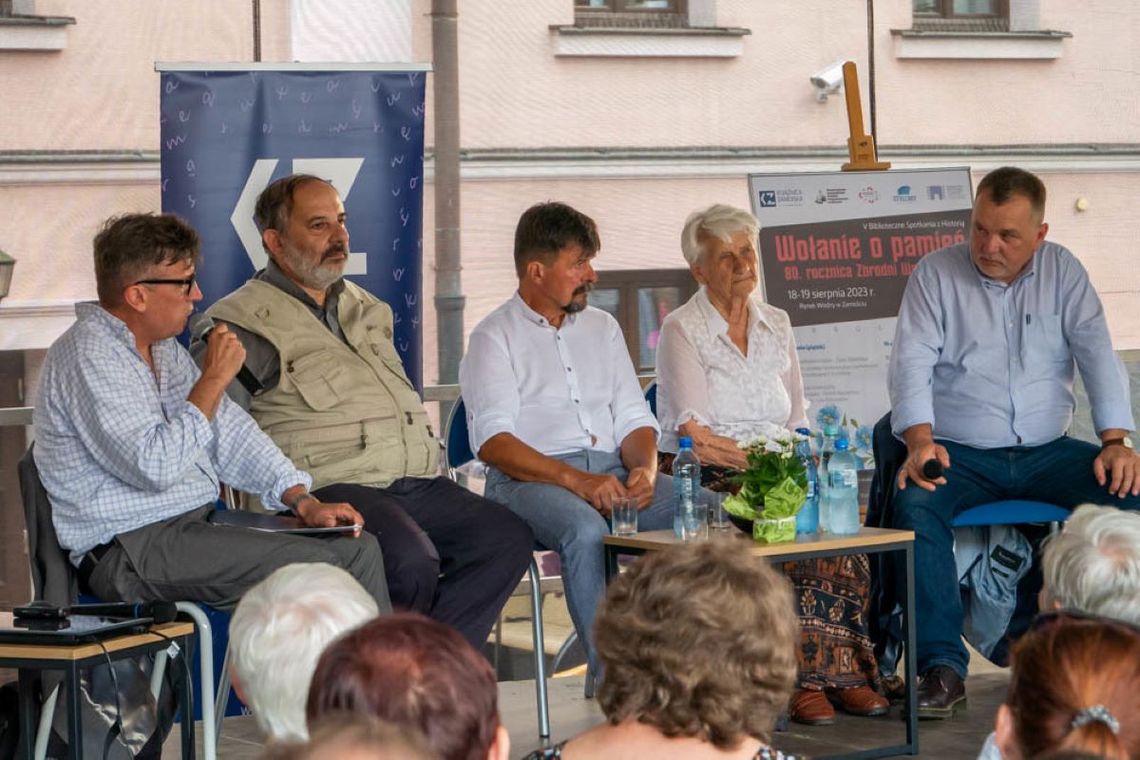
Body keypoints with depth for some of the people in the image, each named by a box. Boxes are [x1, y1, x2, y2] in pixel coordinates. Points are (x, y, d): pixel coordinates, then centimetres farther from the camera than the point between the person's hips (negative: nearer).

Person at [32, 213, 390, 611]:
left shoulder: (164, 348, 16)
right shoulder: (89, 356, -15)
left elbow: (232, 432, 20)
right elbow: (156, 467, -24)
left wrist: (302, 500, 6)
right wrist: (213, 379, -14)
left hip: (200, 521, 10)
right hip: (132, 547, -10)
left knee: (359, 549, -4)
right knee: (314, 565, -24)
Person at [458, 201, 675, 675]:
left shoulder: (602, 327, 23)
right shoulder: (494, 337, 5)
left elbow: (634, 418, 19)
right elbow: (493, 441, -9)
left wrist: (643, 469, -6)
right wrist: (577, 480, -21)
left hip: (612, 471, 5)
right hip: (529, 479, -5)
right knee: (587, 530, -38)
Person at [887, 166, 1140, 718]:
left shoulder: (1062, 271, 7)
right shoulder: (936, 273, 0)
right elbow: (911, 361, -8)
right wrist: (920, 440, -26)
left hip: (1046, 450, 2)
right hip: (960, 454, -2)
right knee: (914, 503, -33)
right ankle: (943, 667, -32)